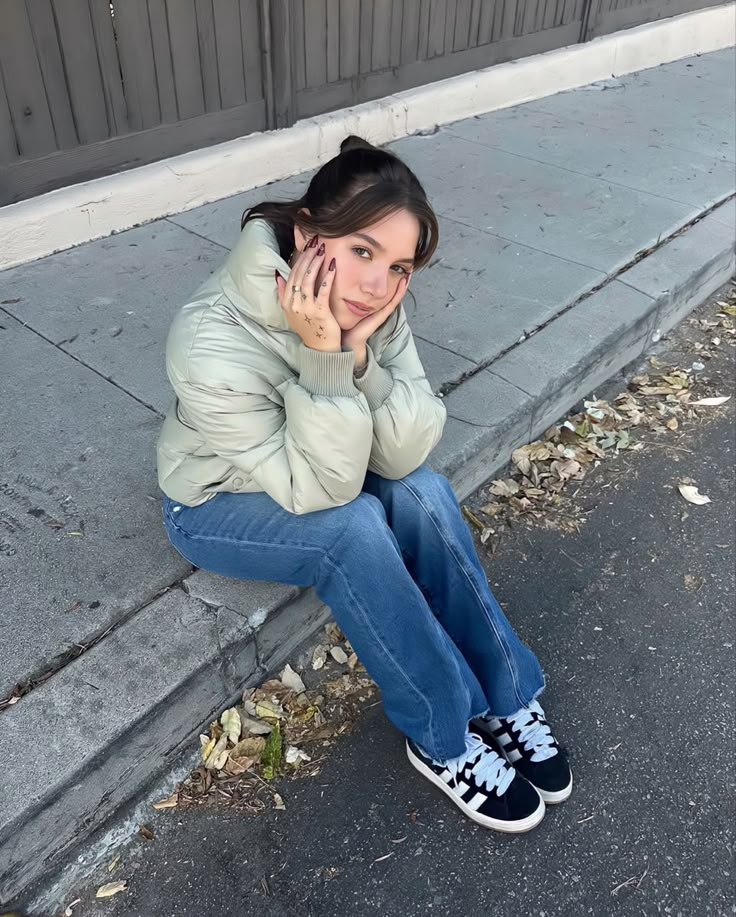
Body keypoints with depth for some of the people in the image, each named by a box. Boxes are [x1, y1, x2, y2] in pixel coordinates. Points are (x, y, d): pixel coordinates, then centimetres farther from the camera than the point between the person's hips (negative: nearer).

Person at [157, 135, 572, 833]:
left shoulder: (371, 303, -19)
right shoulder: (211, 344, -35)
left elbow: (405, 454, -22)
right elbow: (315, 490, -31)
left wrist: (360, 353, -36)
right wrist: (323, 358, -42)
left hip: (310, 469, 5)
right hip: (216, 503, -4)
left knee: (423, 493, -22)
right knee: (352, 527, -30)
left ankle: (504, 698, -4)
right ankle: (445, 741, -10)